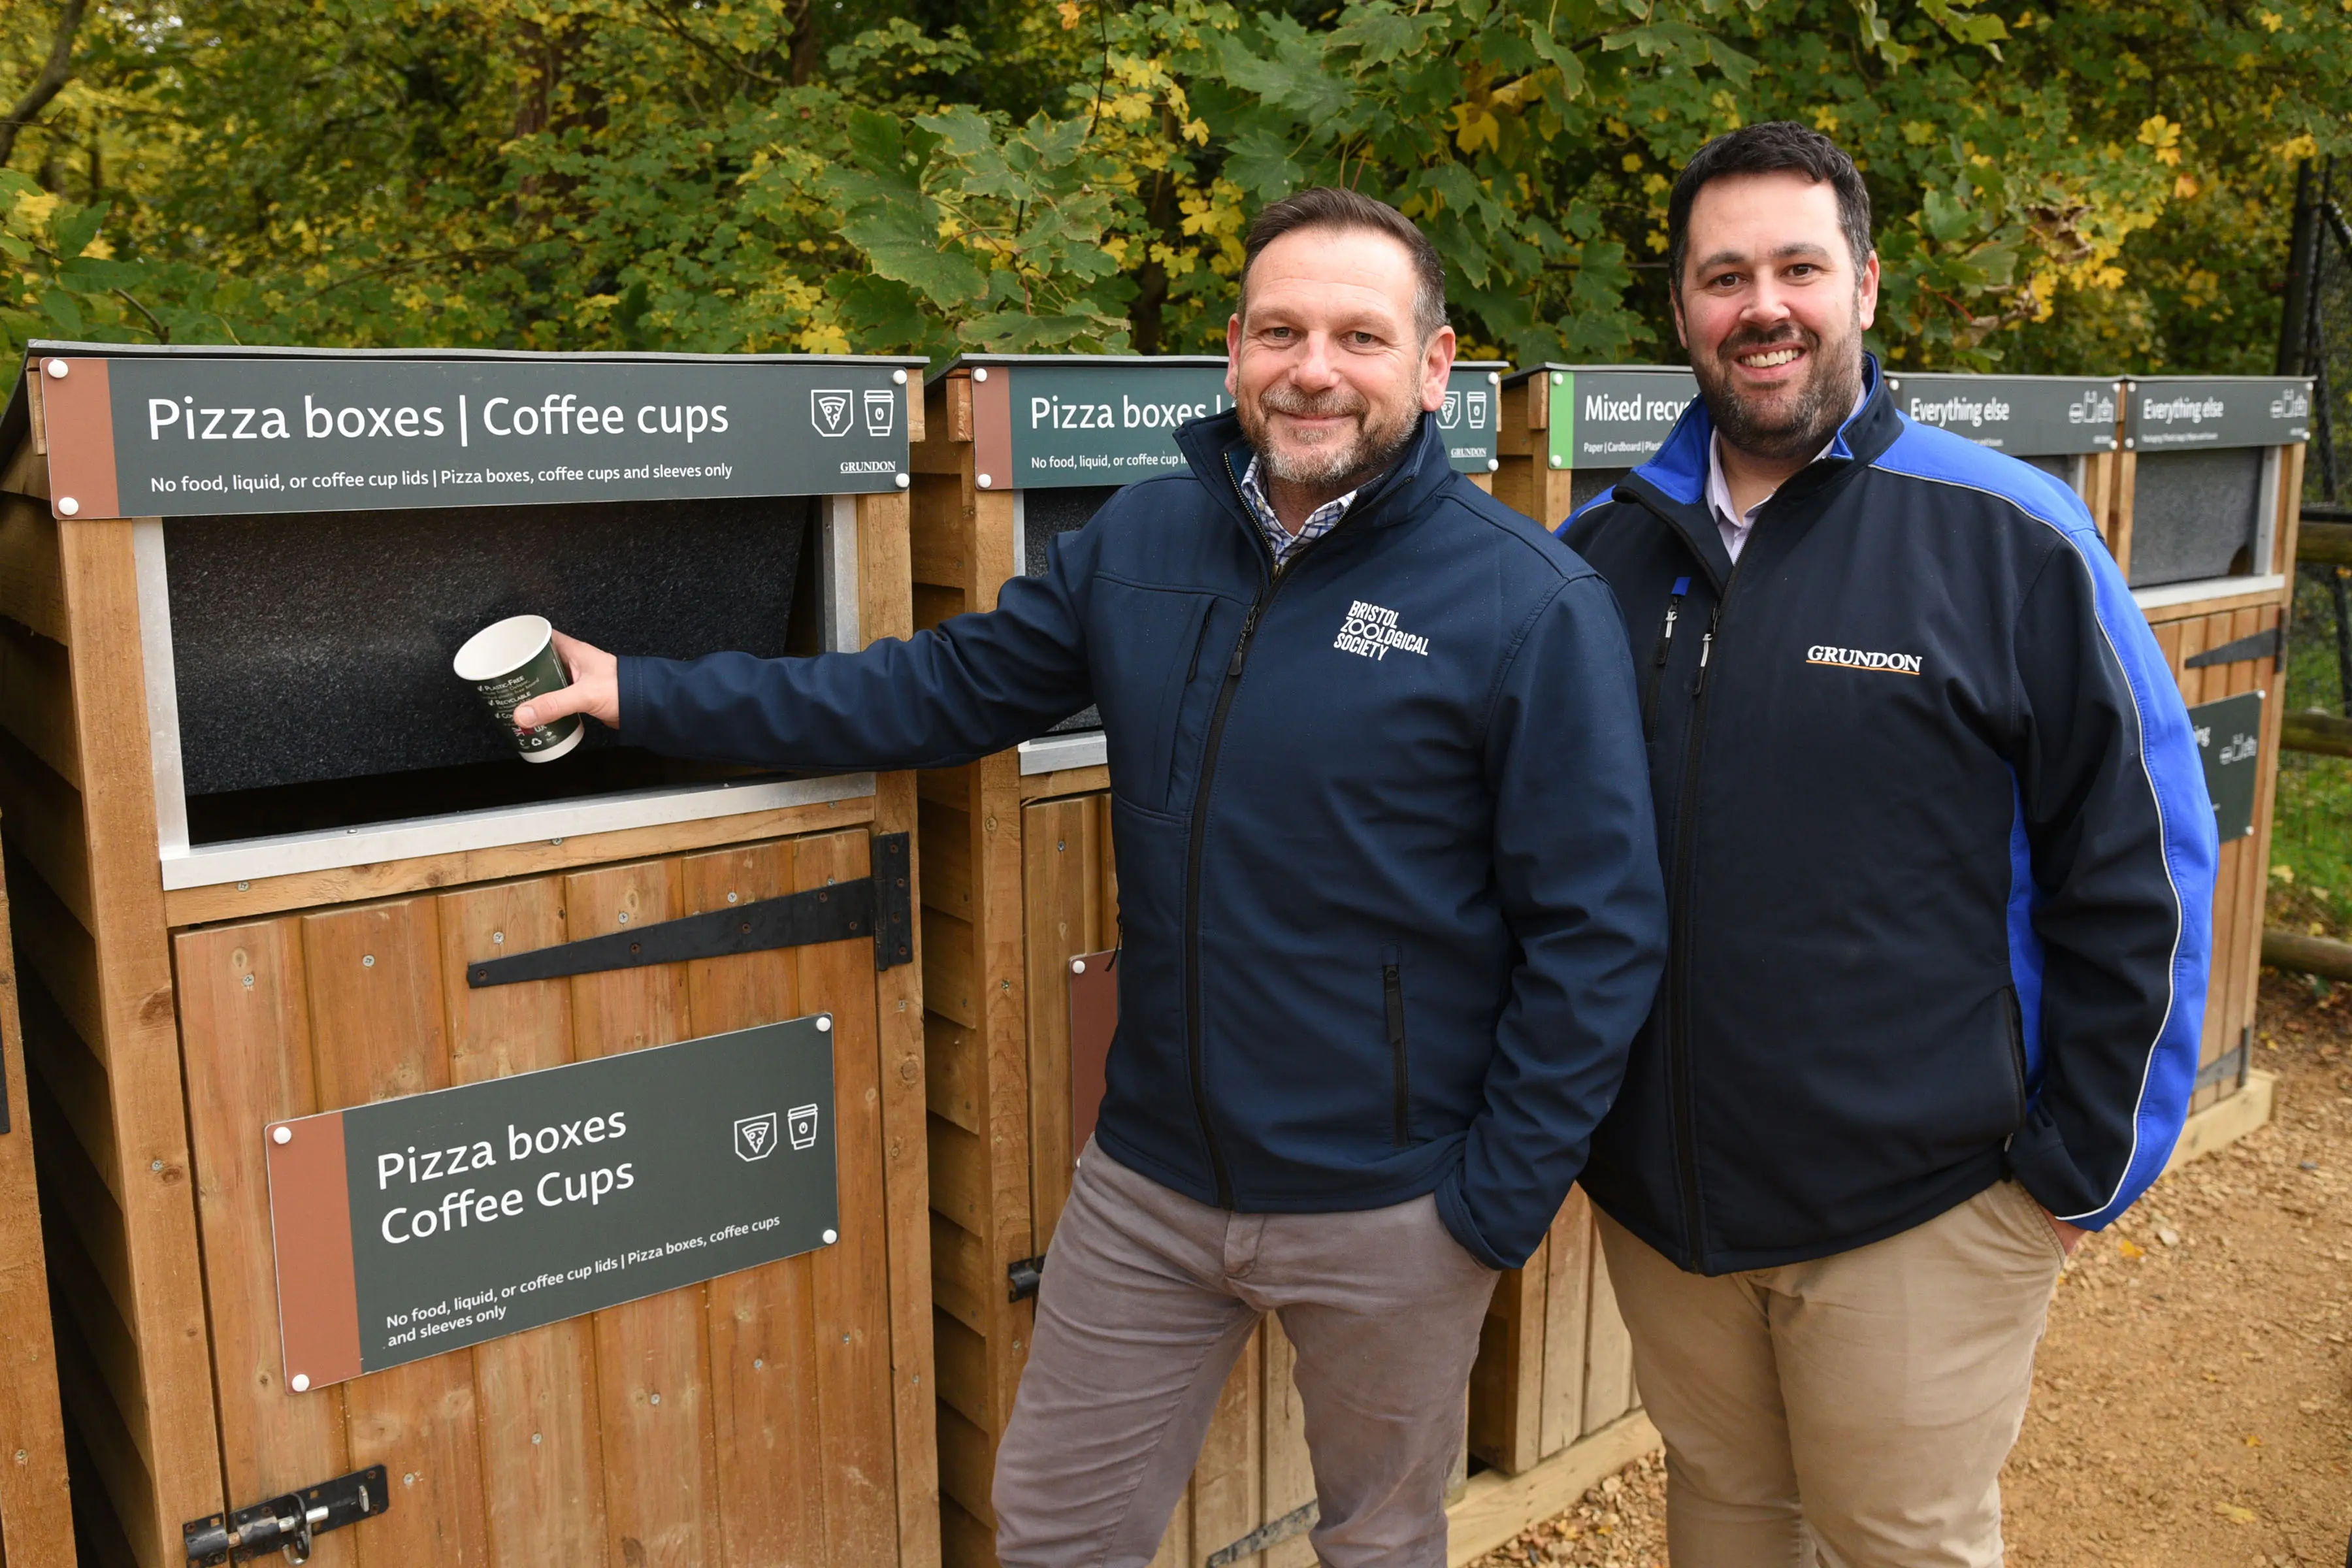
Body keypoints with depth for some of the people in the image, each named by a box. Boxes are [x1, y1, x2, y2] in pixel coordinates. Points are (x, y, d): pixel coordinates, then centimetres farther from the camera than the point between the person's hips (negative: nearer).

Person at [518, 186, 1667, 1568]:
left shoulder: (1535, 605, -14)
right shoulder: (1142, 543, 1)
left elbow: (1600, 933, -13)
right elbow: (941, 691, 6)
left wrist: (1501, 1202, -12)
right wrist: (644, 695, 5)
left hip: (1389, 1212, -3)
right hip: (1149, 1182, 4)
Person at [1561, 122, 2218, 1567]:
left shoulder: (2010, 537, -10)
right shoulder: (1609, 550, 1)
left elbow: (2139, 870, -7)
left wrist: (2082, 1168, -5)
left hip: (1920, 1205, -3)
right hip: (1657, 1191, 4)